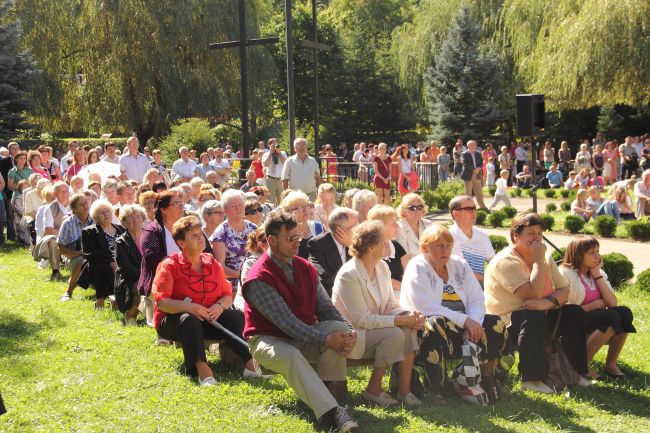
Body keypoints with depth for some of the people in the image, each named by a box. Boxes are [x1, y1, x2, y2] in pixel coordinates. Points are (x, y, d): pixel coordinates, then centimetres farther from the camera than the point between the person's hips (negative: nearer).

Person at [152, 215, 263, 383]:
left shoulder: (213, 264, 8)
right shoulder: (169, 265, -6)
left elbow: (228, 295, 6)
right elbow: (161, 302, -16)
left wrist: (220, 306, -18)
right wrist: (190, 308, -29)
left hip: (209, 319, 4)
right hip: (173, 321, -4)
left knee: (237, 316, -21)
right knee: (189, 320, -38)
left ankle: (249, 362, -33)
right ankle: (201, 367, -49)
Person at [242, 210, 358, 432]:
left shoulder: (306, 268, 4)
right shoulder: (258, 279, -17)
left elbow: (325, 307, 0)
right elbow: (286, 322, -25)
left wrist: (348, 332, -20)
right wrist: (325, 340, -34)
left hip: (305, 334, 6)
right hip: (270, 339, -5)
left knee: (339, 327, -24)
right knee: (291, 356, -39)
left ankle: (331, 391, -19)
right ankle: (330, 413, -49)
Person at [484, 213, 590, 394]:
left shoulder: (544, 257, 7)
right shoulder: (505, 261, -20)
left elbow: (564, 290, -3)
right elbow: (533, 294, -29)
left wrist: (546, 303, -24)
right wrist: (538, 260, -22)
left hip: (538, 315, 8)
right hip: (505, 323, -8)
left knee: (575, 313, -6)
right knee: (534, 317, -35)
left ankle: (575, 372, 4)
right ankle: (532, 379, -28)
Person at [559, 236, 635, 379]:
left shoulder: (599, 273, 11)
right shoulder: (566, 273, -8)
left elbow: (612, 303, -3)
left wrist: (597, 275, -5)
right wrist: (596, 305, -10)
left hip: (596, 323, 6)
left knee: (624, 312, -21)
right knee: (611, 317, -29)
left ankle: (611, 364, -12)